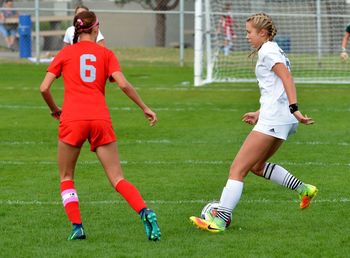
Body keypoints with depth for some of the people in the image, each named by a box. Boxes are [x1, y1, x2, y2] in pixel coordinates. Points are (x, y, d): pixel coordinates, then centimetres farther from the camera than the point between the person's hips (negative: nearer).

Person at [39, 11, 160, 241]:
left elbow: (44, 88, 7)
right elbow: (123, 84, 0)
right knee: (118, 179, 3)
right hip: (101, 118, 1)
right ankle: (145, 212, -20)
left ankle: (77, 227, 2)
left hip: (72, 119, -1)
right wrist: (145, 108, 9)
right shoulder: (106, 53, 13)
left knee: (66, 177, 17)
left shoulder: (65, 53, 13)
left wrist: (55, 109, 24)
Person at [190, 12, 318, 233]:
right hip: (283, 119, 10)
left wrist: (294, 109, -29)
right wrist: (260, 113, 26)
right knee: (257, 166, 23)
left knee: (238, 169, -10)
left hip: (274, 119, -10)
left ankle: (220, 220, -15)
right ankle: (304, 189, 19)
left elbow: (287, 79, -20)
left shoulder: (268, 51, -8)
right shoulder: (272, 51, 22)